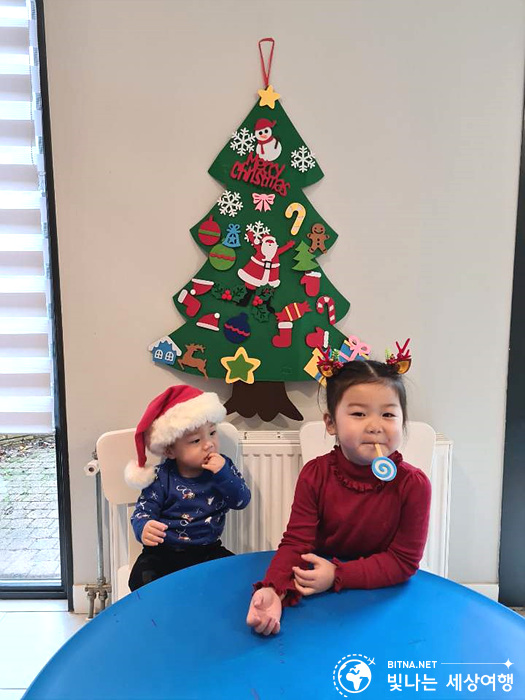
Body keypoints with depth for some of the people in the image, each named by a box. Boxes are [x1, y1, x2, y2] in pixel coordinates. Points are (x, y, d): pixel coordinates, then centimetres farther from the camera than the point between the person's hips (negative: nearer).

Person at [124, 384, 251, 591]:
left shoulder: (223, 466, -3)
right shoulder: (162, 478, -10)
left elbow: (242, 501, -9)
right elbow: (143, 510, -10)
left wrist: (223, 473, -26)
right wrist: (144, 528, -34)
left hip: (208, 550, 2)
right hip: (163, 553, -1)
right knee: (141, 580, -24)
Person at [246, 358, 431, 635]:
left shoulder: (413, 485, -17)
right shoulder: (314, 474, -13)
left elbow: (403, 560, -14)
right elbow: (296, 543, -12)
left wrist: (338, 575, -23)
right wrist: (274, 590, -31)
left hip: (382, 595, -1)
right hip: (320, 592, 1)